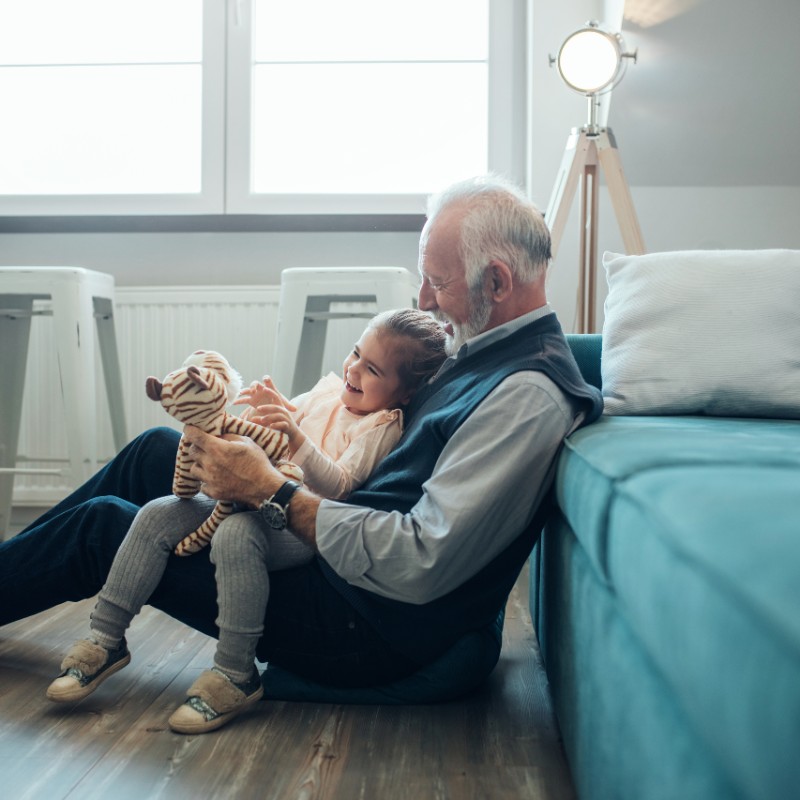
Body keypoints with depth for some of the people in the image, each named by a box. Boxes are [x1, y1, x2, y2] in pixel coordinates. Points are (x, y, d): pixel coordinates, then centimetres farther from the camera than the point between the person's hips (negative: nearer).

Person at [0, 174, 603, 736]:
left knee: (102, 526, 1)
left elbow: (419, 566, -30)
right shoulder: (486, 352, 6)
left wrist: (272, 492, -23)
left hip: (368, 628, -9)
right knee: (156, 450, 12)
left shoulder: (529, 395, -26)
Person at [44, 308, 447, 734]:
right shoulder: (329, 390, 15)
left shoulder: (381, 427, -8)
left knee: (236, 535, -39)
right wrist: (267, 409, -1)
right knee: (158, 514, -8)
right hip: (257, 503, 8)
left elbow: (338, 487, -21)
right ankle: (105, 639, -2)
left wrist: (296, 437, -35)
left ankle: (236, 673, -26)